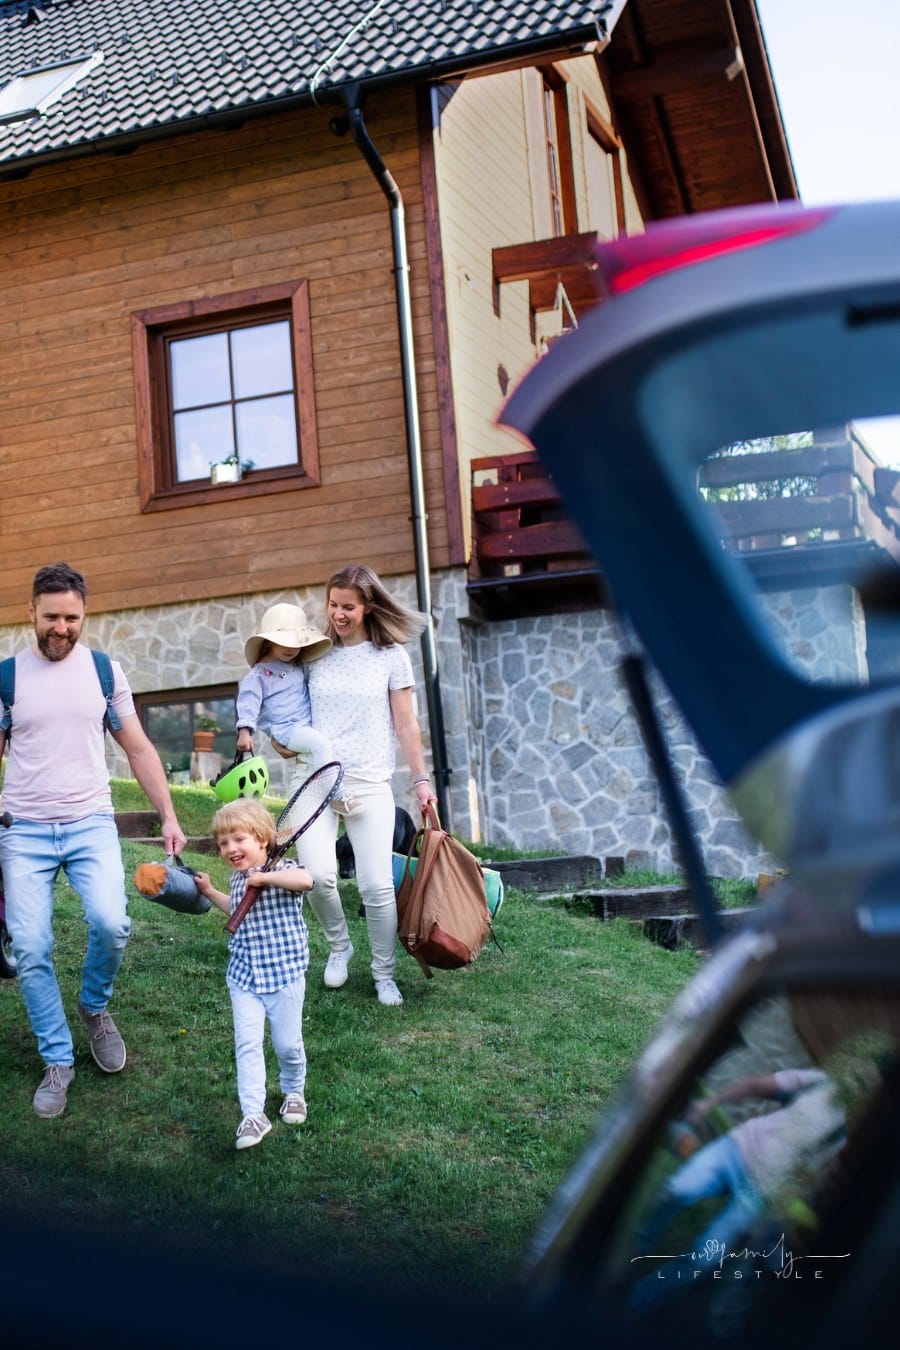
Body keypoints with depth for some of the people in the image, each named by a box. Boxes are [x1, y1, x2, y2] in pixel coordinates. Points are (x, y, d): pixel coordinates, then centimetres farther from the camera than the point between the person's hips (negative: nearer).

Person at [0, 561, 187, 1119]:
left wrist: (169, 816, 2)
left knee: (111, 923, -21)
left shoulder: (104, 670, 4)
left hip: (91, 824, 0)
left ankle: (95, 1005, 11)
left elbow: (139, 749, 8)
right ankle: (58, 1061, 14)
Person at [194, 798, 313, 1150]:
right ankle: (253, 1114, -5)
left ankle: (294, 1092, 36)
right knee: (247, 1043, -7)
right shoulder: (238, 878, 7)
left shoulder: (280, 868, -13)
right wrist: (210, 892, 22)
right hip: (244, 976, 5)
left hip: (284, 975, -4)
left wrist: (263, 877, -30)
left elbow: (306, 879, -38)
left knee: (288, 1043, 8)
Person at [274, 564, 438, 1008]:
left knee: (377, 885, -7)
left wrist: (421, 779, 4)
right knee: (318, 875, -17)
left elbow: (405, 725, 7)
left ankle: (384, 974, 15)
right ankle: (338, 946, 13)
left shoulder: (391, 656, 4)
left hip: (369, 783, -1)